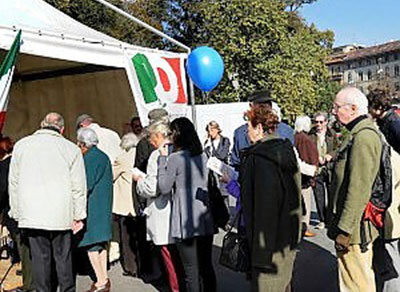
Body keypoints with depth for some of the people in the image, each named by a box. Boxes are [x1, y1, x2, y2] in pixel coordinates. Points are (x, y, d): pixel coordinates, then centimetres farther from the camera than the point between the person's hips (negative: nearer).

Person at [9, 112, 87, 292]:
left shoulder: (22, 145, 5)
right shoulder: (71, 149, -1)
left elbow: (13, 182, 9)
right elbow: (78, 186, 1)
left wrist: (16, 212, 16)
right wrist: (79, 215, 8)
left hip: (31, 213, 1)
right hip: (61, 214, -1)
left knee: (39, 257, 7)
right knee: (63, 256, 9)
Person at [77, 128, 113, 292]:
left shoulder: (89, 158, -14)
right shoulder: (103, 156, 13)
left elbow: (86, 185, -18)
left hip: (92, 205, -9)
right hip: (104, 205, 9)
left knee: (91, 244, -3)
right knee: (101, 243, 13)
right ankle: (104, 279, 18)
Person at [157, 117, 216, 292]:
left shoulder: (175, 158, -12)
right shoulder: (202, 156, 8)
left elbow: (164, 188, -6)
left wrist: (163, 158, -4)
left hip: (186, 223, -7)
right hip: (205, 220, 7)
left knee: (191, 271, 2)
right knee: (207, 266, 16)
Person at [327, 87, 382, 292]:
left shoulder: (363, 138, -20)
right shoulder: (357, 133, 14)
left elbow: (359, 189, -25)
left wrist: (344, 229, -22)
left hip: (354, 228, -10)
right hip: (354, 224, 11)